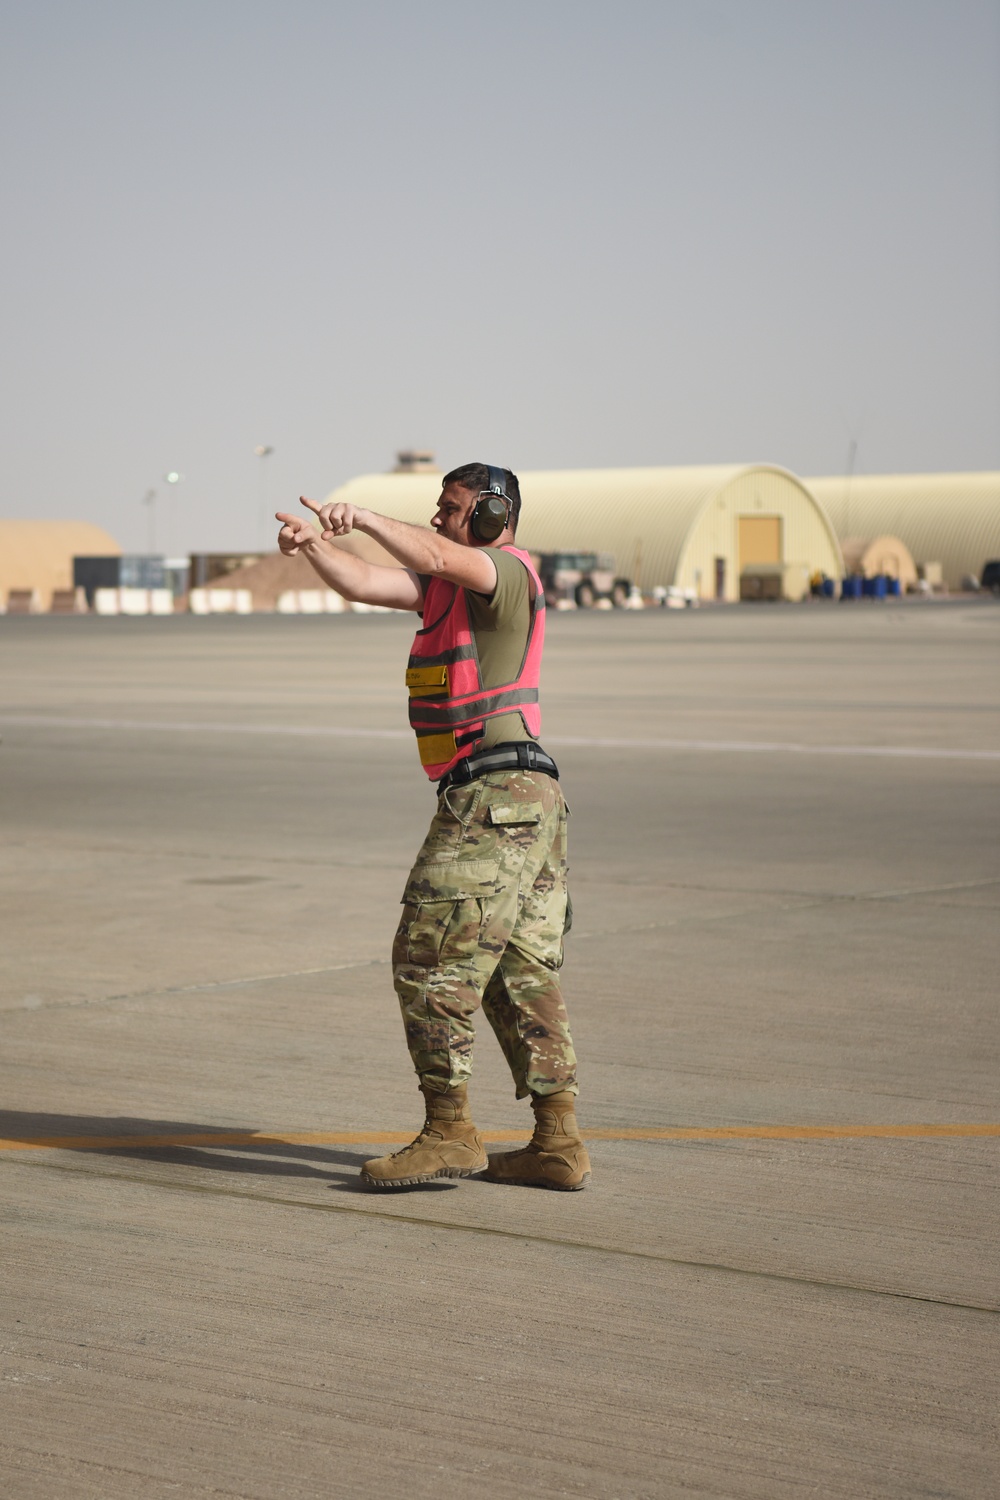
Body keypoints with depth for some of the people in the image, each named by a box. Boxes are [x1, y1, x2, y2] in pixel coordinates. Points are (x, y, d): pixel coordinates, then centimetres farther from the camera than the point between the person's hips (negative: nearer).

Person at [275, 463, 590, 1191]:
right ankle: (558, 1144, 9)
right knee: (521, 976, 9)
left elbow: (438, 557, -28)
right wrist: (313, 544, -5)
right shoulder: (450, 584, 20)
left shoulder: (508, 571, -6)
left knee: (430, 962, -7)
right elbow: (365, 584, 11)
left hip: (492, 795, -10)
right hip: (531, 801, 10)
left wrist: (364, 517, -36)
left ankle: (449, 1132, -6)